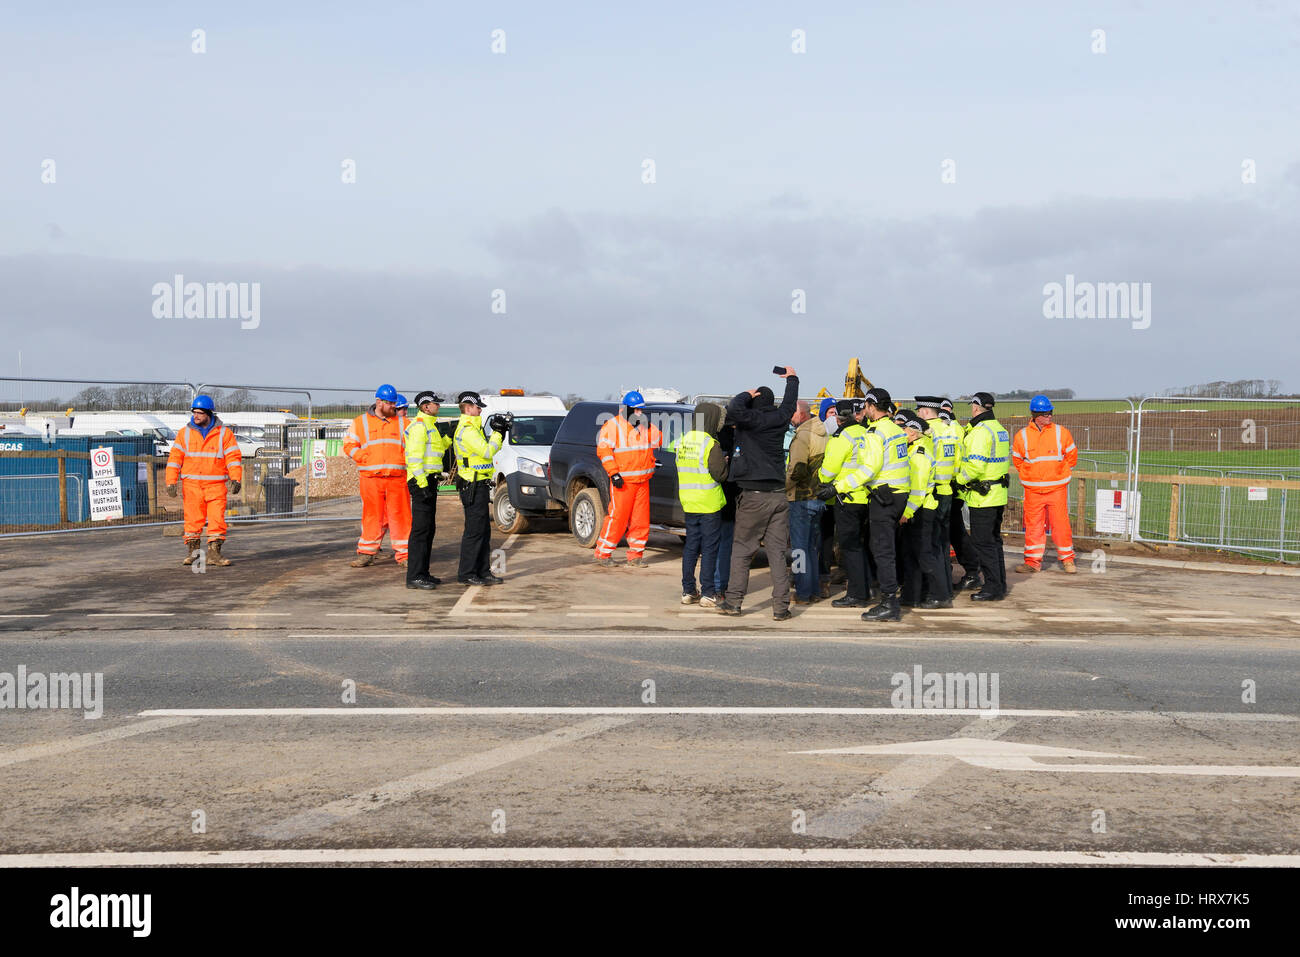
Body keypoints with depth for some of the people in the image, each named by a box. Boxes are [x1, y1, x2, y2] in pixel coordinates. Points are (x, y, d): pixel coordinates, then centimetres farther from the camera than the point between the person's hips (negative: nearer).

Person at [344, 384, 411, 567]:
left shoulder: (403, 423, 14)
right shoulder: (360, 422, 10)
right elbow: (349, 445, 8)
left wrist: (404, 460, -2)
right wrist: (365, 458, -6)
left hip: (397, 478, 1)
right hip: (370, 478, -1)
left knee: (401, 515, -2)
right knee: (372, 516, 2)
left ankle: (404, 554, 4)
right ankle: (366, 553, 11)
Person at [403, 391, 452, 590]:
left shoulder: (429, 425, 20)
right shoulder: (419, 426, -12)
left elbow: (438, 449, 28)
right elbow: (415, 457, -20)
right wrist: (422, 484, -24)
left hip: (429, 481, 11)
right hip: (422, 482, -11)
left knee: (428, 529, 13)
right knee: (421, 529, -12)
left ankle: (423, 573, 18)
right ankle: (414, 576, -12)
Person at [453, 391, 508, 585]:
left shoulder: (471, 428, 18)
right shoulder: (467, 429, -15)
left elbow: (487, 449, 20)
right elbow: (487, 452, -20)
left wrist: (500, 433, 8)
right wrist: (497, 432, -9)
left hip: (479, 484, 11)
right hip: (473, 486, -11)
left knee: (484, 532, 13)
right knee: (474, 531, -7)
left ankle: (483, 572, 18)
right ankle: (466, 574, -3)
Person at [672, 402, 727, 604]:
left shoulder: (683, 440, 7)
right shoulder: (710, 445, -15)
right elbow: (719, 474, -16)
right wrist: (725, 462, 2)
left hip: (688, 502, 6)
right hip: (709, 503, -6)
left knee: (691, 545, 13)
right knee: (709, 548, 0)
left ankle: (688, 590, 16)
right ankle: (708, 593, 2)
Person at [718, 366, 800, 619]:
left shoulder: (751, 420, -8)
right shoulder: (779, 418, 6)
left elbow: (733, 410, -27)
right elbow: (790, 403, 26)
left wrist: (746, 395, -6)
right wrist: (792, 378, 44)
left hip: (754, 496, -4)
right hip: (779, 496, 4)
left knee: (742, 550, 5)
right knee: (777, 553, 4)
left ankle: (733, 601, 5)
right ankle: (781, 607, 1)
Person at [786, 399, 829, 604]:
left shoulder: (802, 435, -15)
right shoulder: (822, 434, 11)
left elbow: (797, 469, -24)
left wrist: (783, 485, -11)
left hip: (801, 497, -8)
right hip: (819, 496, 8)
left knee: (800, 546, -2)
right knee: (813, 545, 15)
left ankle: (803, 593, -1)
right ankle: (815, 591, 19)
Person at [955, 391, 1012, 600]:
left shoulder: (981, 432, -18)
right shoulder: (1000, 429, 14)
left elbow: (975, 465, -24)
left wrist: (959, 479, -10)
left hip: (982, 497, -10)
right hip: (998, 495, 10)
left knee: (982, 542, -4)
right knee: (994, 540, 16)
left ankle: (993, 587, -2)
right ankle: (999, 585, 22)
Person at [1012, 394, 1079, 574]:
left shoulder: (1061, 433, -1)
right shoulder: (1022, 436, 0)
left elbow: (1071, 455, 12)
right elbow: (1017, 460, 14)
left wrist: (1061, 474, 13)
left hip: (1057, 488, -1)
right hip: (1033, 490, 1)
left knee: (1061, 523, 0)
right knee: (1033, 525, 4)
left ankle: (1067, 559, 12)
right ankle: (1033, 562, 12)